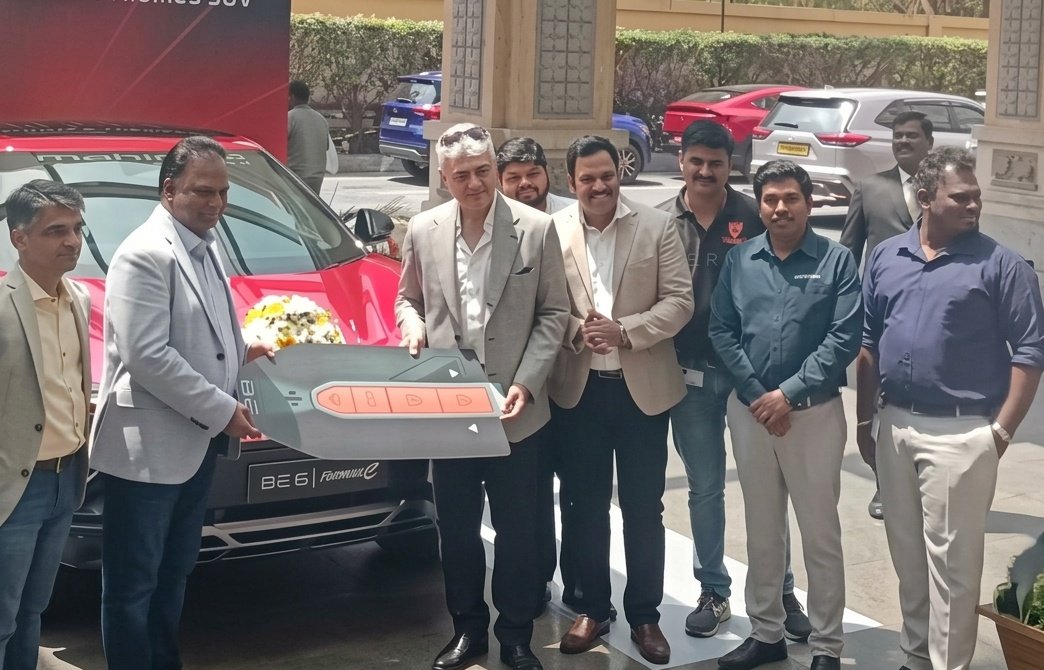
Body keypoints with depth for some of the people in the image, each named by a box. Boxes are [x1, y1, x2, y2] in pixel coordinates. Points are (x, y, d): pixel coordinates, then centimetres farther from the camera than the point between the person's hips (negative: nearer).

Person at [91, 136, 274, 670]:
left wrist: (240, 352, 8)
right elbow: (147, 355, -24)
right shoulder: (145, 254, -17)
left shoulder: (203, 248, 13)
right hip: (147, 450, -9)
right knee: (133, 585, 3)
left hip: (195, 445, 9)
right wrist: (221, 409, -20)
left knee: (173, 575, 20)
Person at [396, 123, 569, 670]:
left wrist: (525, 383, -12)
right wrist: (412, 324, -10)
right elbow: (408, 298, 14)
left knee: (516, 528, 10)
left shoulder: (536, 229, -6)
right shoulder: (423, 230, 1)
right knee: (456, 527, 14)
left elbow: (553, 314, -3)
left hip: (514, 409, -2)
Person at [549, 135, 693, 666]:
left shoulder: (657, 226, -3)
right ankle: (591, 608, 28)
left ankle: (644, 615, 23)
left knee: (644, 510, 8)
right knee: (583, 506, 12)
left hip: (642, 387, -1)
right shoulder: (553, 231, -2)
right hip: (578, 389, 1)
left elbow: (679, 301, -6)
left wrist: (625, 331, -18)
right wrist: (575, 330, -19)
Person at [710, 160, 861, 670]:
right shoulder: (738, 259, 5)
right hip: (749, 409, 3)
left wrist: (789, 393, -15)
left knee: (820, 533, 2)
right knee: (761, 529, 13)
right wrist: (755, 394, -8)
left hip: (814, 411, -3)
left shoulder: (836, 260, -4)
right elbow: (721, 331, 2)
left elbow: (845, 338, -10)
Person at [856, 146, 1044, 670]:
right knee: (907, 552, 16)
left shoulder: (1001, 265, -7)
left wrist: (1001, 431, -11)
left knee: (951, 559, 0)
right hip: (895, 425, 5)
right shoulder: (885, 257, 7)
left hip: (961, 432, -5)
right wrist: (865, 420, 10)